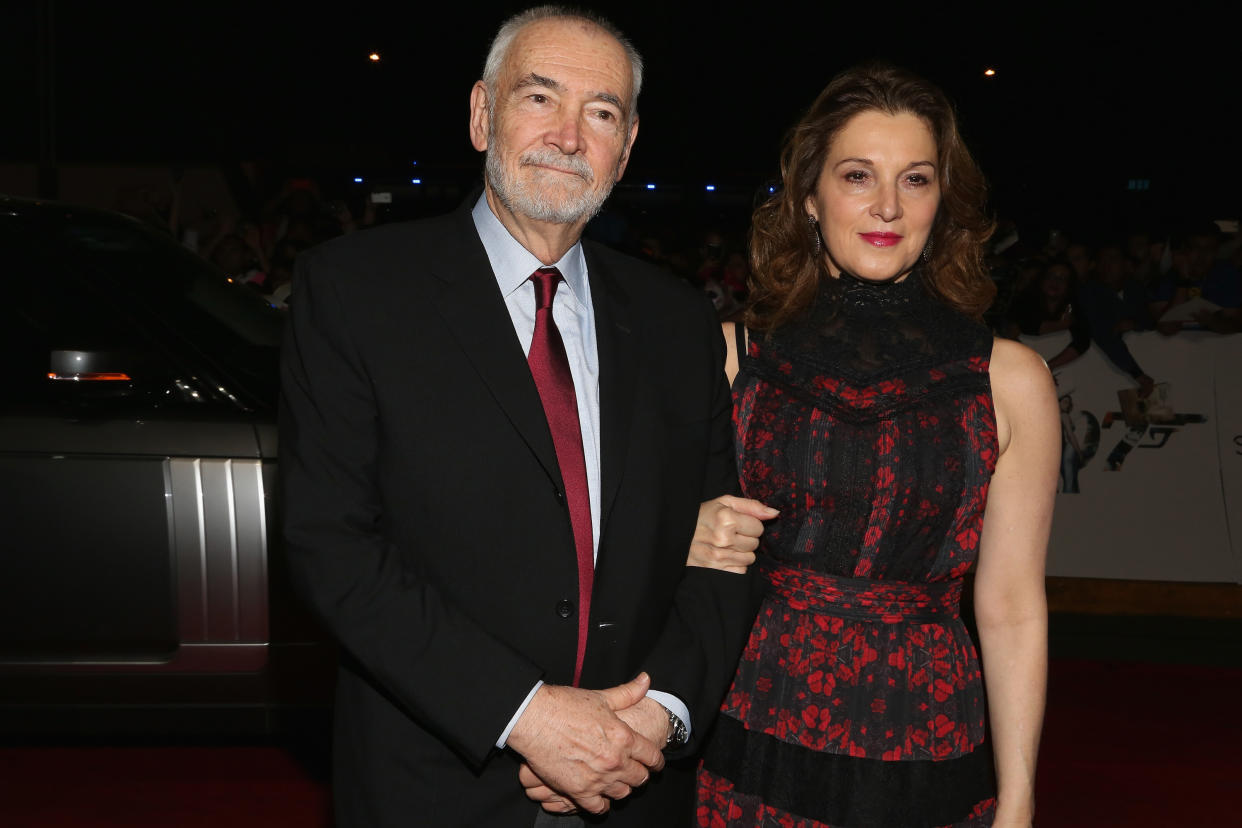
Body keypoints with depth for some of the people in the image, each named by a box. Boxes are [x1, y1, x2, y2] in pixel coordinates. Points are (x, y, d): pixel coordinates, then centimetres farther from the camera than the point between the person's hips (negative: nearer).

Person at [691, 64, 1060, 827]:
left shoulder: (1009, 380, -2)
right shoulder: (730, 355, -1)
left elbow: (1012, 608, 0)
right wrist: (705, 550, -13)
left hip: (926, 766, 0)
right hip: (752, 757, 1)